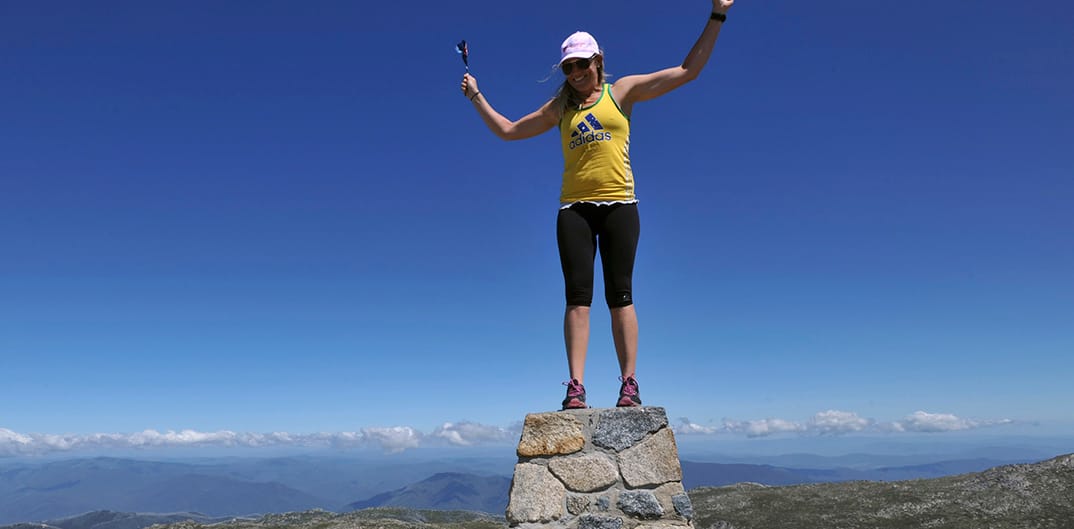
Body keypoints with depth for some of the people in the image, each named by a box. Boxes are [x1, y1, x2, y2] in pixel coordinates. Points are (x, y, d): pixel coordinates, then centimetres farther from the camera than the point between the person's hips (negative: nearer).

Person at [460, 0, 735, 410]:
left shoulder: (622, 90, 12)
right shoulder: (560, 107, 18)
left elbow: (687, 71, 10)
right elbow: (508, 130, 25)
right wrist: (476, 97, 24)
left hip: (619, 204, -1)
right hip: (574, 208, 2)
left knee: (619, 294, -5)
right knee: (577, 296, -7)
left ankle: (629, 383, -5)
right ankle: (575, 387, -12)